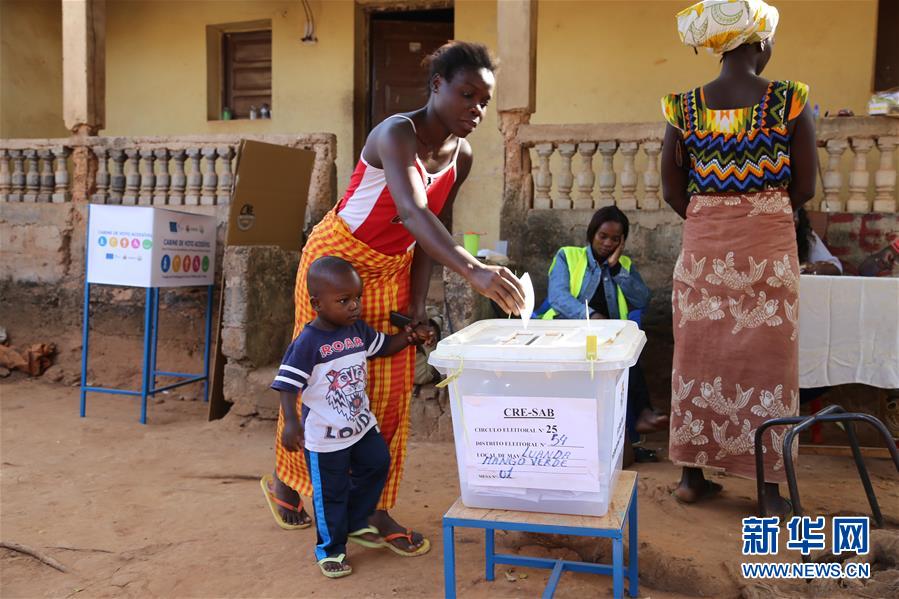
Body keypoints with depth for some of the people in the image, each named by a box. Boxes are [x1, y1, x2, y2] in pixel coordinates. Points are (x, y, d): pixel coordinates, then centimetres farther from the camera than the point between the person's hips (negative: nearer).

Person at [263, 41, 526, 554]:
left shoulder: (461, 158, -5)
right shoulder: (397, 133, -27)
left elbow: (431, 230, 1)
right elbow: (411, 211, -45)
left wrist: (418, 303, -7)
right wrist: (472, 270, -58)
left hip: (392, 271, 6)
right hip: (338, 259, -6)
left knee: (391, 388, 4)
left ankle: (374, 506, 15)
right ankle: (285, 479, 30)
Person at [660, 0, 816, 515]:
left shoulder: (685, 106, 0)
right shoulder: (791, 101, -6)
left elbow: (673, 191, 2)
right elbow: (805, 188, -3)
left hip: (702, 246, 3)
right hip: (769, 245, -2)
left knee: (700, 358, 11)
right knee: (766, 362, 5)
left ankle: (693, 476, 19)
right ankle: (771, 491, 13)